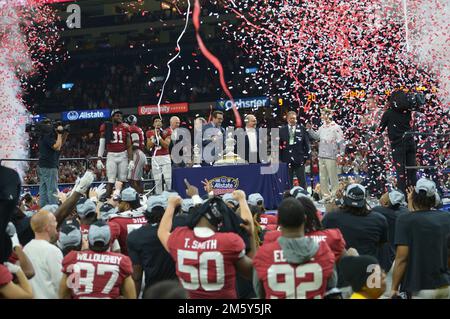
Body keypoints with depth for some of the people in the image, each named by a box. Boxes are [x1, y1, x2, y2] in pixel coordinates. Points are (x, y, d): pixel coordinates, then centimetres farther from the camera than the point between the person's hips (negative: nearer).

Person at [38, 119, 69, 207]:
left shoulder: (43, 136, 17)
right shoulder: (48, 136, -12)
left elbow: (60, 144, 23)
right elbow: (57, 147, -21)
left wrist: (65, 134, 12)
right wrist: (59, 134, -13)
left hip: (42, 166, 10)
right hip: (49, 167, -10)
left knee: (43, 190, 9)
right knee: (52, 191, -11)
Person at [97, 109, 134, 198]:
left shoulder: (125, 127, 3)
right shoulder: (106, 127, 0)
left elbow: (129, 146, 4)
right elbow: (101, 145, 3)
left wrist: (131, 160, -2)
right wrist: (99, 160, -4)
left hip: (123, 155, 1)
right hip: (111, 156, -1)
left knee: (122, 180, 4)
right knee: (110, 181, -6)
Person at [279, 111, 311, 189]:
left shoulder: (302, 129, 3)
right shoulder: (282, 130, 5)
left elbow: (306, 143, 3)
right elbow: (279, 144, 4)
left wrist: (307, 156, -2)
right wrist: (280, 158, -1)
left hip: (299, 159, -1)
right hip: (287, 159, 1)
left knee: (302, 181, 4)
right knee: (288, 181, 6)